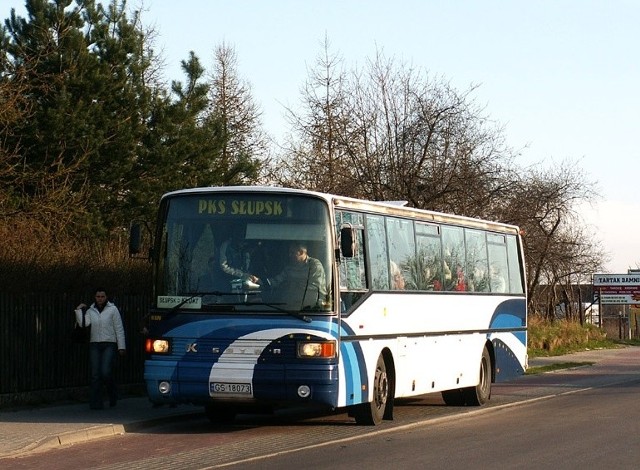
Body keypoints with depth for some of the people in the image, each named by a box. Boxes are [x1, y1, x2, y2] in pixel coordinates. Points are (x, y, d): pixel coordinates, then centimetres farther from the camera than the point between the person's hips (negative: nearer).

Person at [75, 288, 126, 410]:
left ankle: (113, 394, 13)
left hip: (109, 345, -3)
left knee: (106, 372, -15)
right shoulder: (90, 311, 10)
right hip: (94, 345, 3)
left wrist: (121, 346, -2)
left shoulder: (112, 309, 1)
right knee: (95, 375, -4)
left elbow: (119, 329, 1)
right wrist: (78, 311, -5)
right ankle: (96, 403, 0)